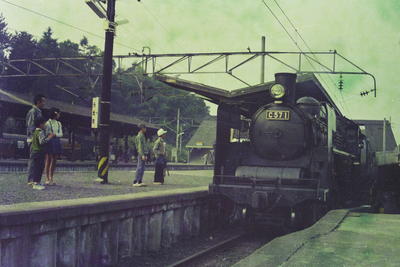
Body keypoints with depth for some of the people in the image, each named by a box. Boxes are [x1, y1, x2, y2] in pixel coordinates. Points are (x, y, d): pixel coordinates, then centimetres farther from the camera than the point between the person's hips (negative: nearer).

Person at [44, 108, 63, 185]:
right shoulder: (47, 123, 2)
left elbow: (61, 134, 3)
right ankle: (47, 179, -3)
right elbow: (45, 133, -2)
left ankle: (51, 178, 5)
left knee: (54, 161, 3)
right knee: (48, 160, -2)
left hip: (56, 142, 4)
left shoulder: (59, 123, 11)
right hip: (49, 142, -4)